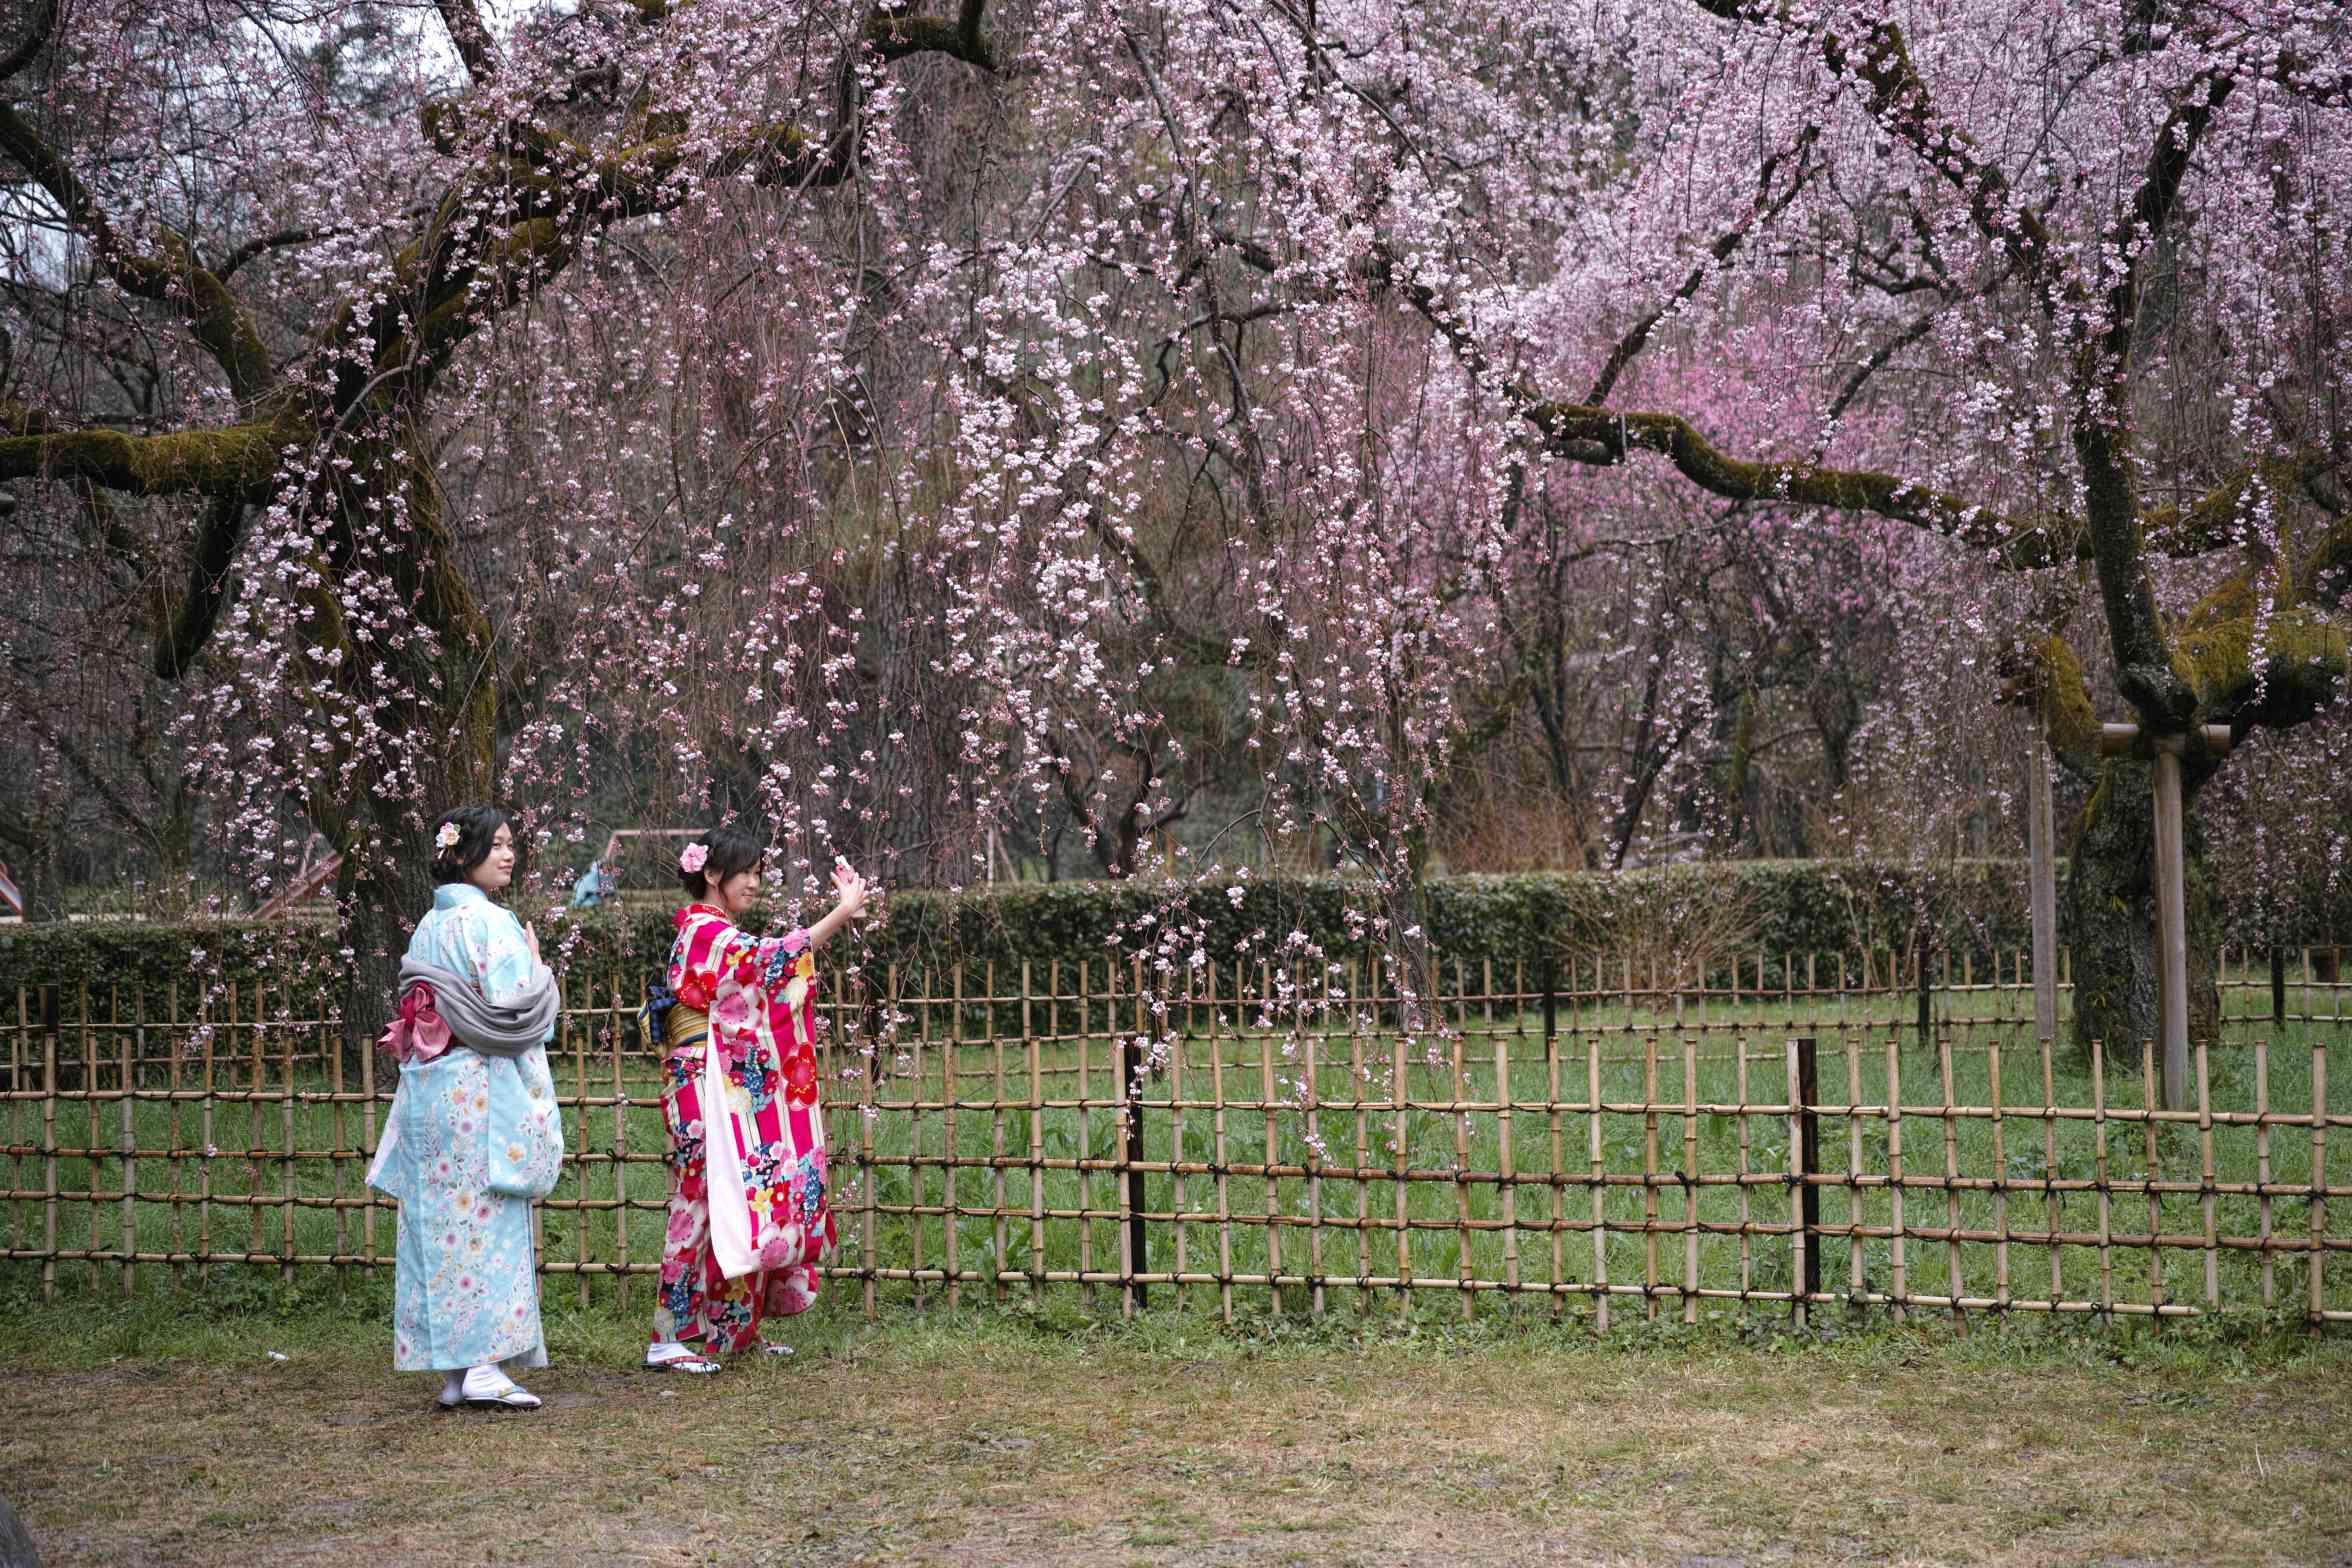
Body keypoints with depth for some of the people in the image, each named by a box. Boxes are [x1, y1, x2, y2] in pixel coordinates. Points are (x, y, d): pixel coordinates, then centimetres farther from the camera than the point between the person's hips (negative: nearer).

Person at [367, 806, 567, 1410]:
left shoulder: (427, 927, 15)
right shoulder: (490, 924, -11)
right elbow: (513, 1008, -18)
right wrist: (537, 966, -3)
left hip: (427, 1095, 8)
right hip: (481, 1091, -8)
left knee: (442, 1227, 7)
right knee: (489, 1225, -6)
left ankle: (454, 1372, 9)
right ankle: (486, 1366, -9)